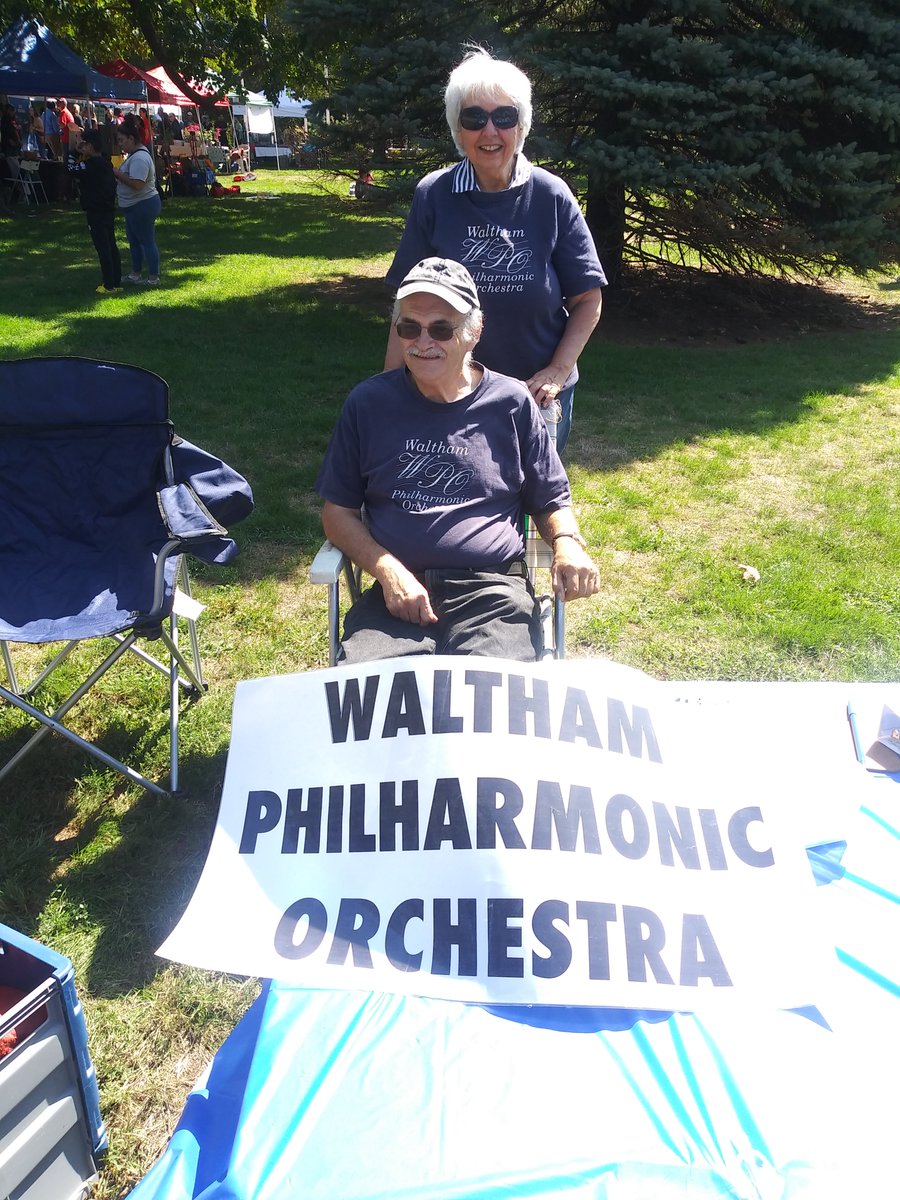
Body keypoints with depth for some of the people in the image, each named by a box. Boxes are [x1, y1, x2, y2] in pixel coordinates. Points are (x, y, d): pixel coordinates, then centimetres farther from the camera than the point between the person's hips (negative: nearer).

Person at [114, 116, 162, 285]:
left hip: (143, 206, -11)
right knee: (134, 241, 18)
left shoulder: (139, 158, -22)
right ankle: (135, 274, 29)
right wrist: (119, 174, 3)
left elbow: (137, 184, -31)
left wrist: (118, 174, -20)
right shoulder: (135, 154, 12)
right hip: (134, 206, 11)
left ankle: (153, 278, 5)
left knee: (147, 241, -3)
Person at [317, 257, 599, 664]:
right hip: (398, 590, 1)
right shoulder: (368, 403, 10)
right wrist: (387, 569, -5)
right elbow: (337, 511, 12)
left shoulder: (512, 404, 9)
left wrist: (568, 545, -6)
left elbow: (552, 502, 17)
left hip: (494, 592, 0)